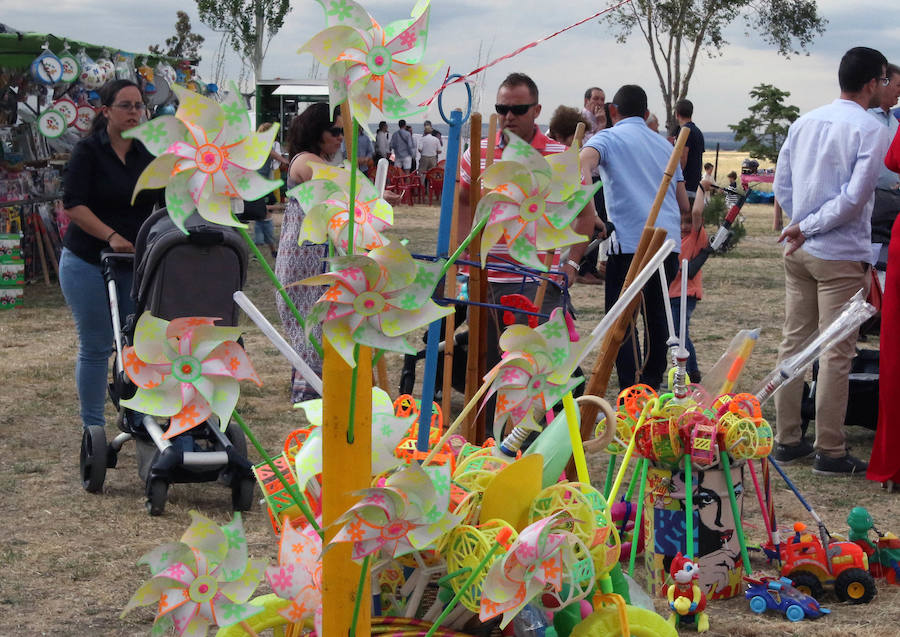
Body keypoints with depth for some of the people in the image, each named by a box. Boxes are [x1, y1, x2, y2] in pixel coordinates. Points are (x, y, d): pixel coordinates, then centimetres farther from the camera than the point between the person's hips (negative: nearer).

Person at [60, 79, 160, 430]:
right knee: (95, 347, 0)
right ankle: (93, 428, 10)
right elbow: (73, 205, -16)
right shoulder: (88, 151, -7)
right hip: (87, 263, -4)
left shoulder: (149, 155, 6)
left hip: (136, 265, 4)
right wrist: (112, 236, -26)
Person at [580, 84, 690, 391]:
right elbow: (684, 205, 22)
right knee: (657, 317, 17)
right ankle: (652, 387, 22)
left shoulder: (608, 137, 6)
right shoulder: (664, 145, 23)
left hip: (631, 242, -5)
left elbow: (584, 161, -19)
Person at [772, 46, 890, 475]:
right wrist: (809, 228, -10)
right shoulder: (870, 130, -12)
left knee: (793, 343, 13)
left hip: (799, 251, 7)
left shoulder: (805, 123, 8)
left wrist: (802, 227, 9)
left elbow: (782, 183, 10)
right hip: (841, 254, -7)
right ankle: (829, 452, 4)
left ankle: (787, 440, 20)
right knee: (836, 353, -1)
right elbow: (854, 198, -18)